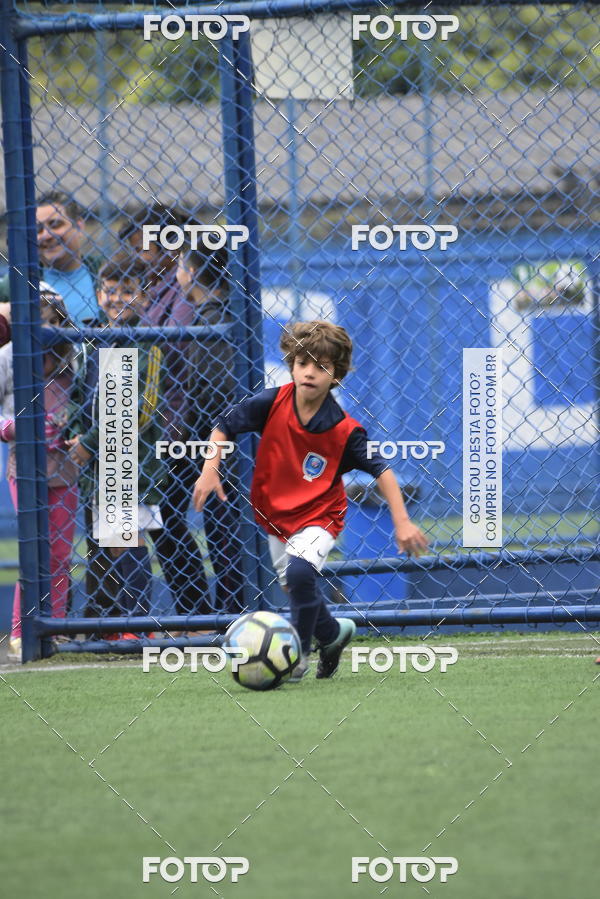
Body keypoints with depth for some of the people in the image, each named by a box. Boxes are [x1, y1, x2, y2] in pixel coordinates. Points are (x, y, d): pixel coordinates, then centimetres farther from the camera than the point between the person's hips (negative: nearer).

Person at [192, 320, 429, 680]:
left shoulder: (344, 431, -21)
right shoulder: (271, 404, -16)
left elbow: (380, 469, -11)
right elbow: (224, 427, -4)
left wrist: (402, 521, -16)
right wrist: (210, 471, -16)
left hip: (319, 517, -4)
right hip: (276, 516, 4)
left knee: (300, 572, -31)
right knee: (295, 586, 16)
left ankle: (298, 654, -12)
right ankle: (333, 633, 48)